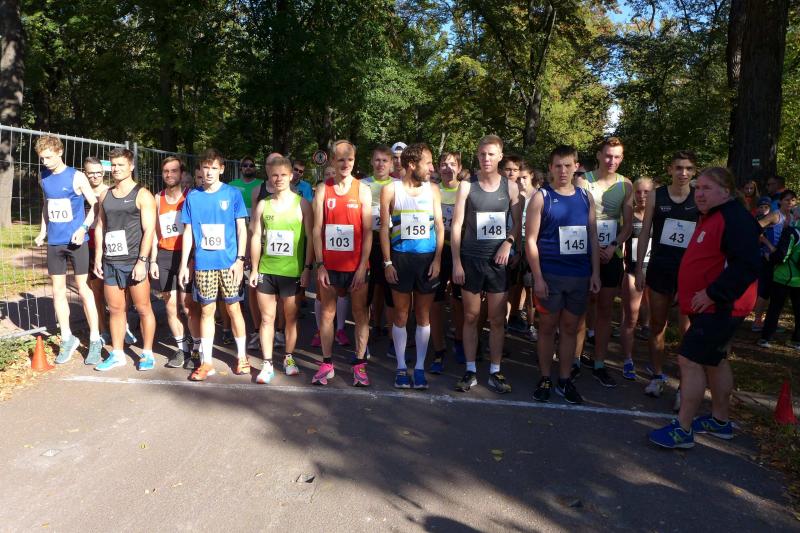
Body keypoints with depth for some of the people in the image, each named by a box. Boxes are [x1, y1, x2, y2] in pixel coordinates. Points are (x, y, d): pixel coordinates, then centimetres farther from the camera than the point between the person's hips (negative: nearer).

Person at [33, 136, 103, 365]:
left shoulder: (76, 177, -7)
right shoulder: (43, 178, 8)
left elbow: (95, 205, -6)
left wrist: (83, 228, -19)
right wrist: (42, 232, 13)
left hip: (76, 241, -5)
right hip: (54, 243, 5)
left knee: (83, 289, -1)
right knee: (58, 290, 8)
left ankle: (95, 340, 8)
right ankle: (67, 339, 19)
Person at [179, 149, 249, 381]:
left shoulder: (233, 194, 0)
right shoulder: (192, 197, 7)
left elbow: (241, 229, 0)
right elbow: (188, 232, 9)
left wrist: (240, 259, -9)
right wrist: (184, 264, 5)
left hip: (229, 263, -2)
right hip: (202, 264, 2)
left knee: (233, 308, 5)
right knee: (206, 310, 6)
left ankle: (241, 356, 19)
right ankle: (207, 361, 16)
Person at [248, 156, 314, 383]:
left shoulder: (302, 203, -2)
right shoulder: (263, 205, 6)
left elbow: (310, 237, -2)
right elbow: (256, 237, 8)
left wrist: (308, 268, -7)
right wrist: (254, 269, 4)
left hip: (292, 271, -2)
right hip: (266, 270, 2)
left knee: (291, 317, 9)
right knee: (267, 318, 6)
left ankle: (289, 358, 26)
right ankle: (267, 364, 13)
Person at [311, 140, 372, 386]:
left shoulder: (362, 189, 0)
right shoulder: (322, 189, 4)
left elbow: (368, 231, -3)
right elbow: (317, 229, 2)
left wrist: (362, 266, -10)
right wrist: (320, 265, -5)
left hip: (356, 265, -1)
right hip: (329, 264, 1)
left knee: (361, 314, 4)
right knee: (327, 313, 8)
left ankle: (359, 365, 14)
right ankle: (327, 364, 19)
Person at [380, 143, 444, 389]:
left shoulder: (432, 190, 6)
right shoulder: (390, 190, 0)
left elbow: (439, 226, 5)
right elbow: (384, 228, 0)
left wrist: (437, 259, -5)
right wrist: (387, 262, -6)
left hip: (428, 258, 2)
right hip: (401, 257, -2)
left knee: (423, 316, 8)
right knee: (401, 315, 6)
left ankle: (420, 367, 18)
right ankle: (401, 368, 17)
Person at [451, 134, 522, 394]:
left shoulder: (510, 187, 3)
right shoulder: (466, 185, -1)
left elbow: (518, 223, 10)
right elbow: (456, 225, -3)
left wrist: (508, 242, -10)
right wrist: (456, 262, -8)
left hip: (498, 260, 1)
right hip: (471, 259, -1)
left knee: (497, 319, 6)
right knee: (471, 317, 7)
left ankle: (495, 372, 17)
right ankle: (470, 371, 17)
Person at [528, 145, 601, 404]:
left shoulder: (586, 197, 9)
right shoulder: (541, 197, -3)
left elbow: (593, 237, 11)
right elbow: (531, 240, -7)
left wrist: (595, 273, 5)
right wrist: (537, 277, -12)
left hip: (580, 276, 4)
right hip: (550, 275, -3)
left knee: (570, 328, 10)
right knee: (548, 327, 6)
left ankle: (565, 380, 21)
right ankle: (545, 379, 18)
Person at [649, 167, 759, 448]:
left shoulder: (736, 219, -19)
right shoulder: (710, 217, 14)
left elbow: (746, 267, -28)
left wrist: (712, 294, -26)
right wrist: (690, 291, 18)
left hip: (718, 307, -11)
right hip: (708, 306, 11)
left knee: (690, 360, -9)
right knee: (714, 361, 18)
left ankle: (682, 430, 0)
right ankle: (720, 420, 33)